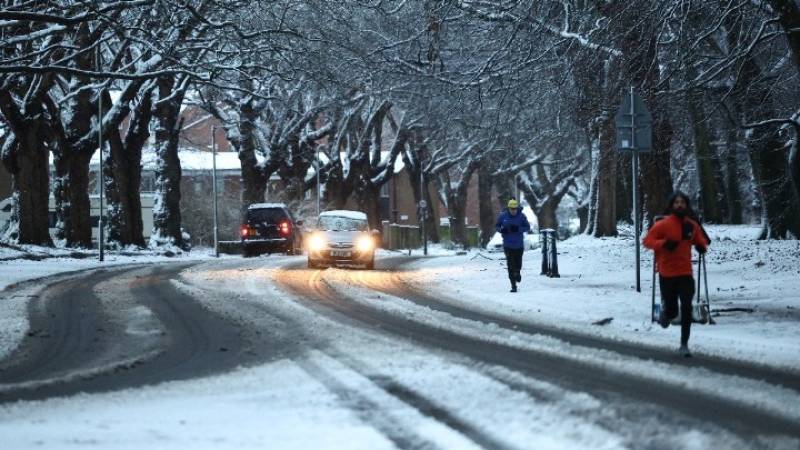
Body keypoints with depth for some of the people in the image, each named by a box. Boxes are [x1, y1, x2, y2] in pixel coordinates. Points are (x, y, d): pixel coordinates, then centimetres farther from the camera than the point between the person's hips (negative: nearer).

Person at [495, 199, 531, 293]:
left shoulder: (521, 216, -7)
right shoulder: (503, 216, -4)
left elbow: (527, 227, -3)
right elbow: (496, 226, 7)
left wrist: (518, 229, -21)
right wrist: (501, 230, -16)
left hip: (519, 245, 0)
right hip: (508, 245, 0)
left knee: (518, 264, 9)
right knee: (510, 265, -7)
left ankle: (517, 273, 45)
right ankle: (513, 286, -3)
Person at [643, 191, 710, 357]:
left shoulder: (692, 225, 4)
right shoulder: (663, 224, -9)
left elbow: (700, 240, 20)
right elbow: (647, 241, -8)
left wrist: (702, 246, -4)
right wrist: (664, 243, -25)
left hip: (685, 273, 3)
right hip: (667, 274, -3)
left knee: (687, 309, -8)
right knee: (671, 311, 3)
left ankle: (684, 345, 1)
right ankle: (665, 314, 42)